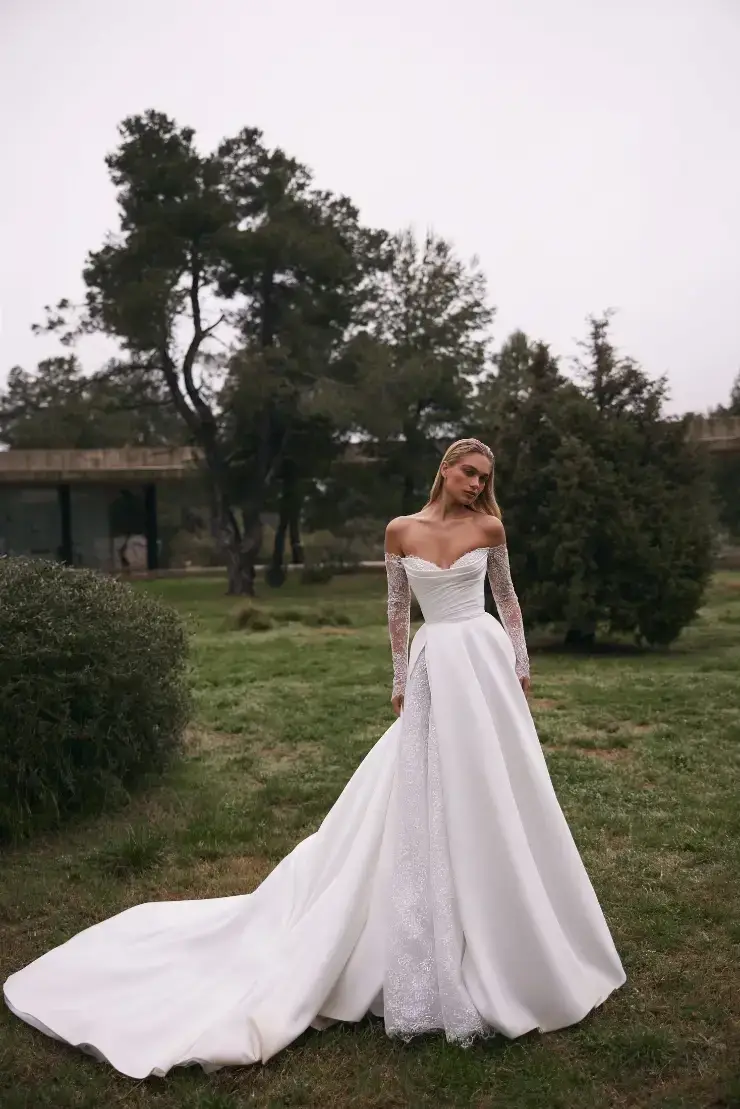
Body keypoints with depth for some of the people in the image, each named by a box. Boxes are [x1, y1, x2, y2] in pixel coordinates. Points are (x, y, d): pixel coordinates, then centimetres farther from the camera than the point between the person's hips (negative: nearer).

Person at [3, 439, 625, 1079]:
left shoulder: (489, 527, 2)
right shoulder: (402, 531, 1)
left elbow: (507, 598, 11)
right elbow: (397, 609, 7)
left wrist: (521, 667, 7)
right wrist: (399, 682, 6)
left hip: (486, 662, 1)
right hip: (434, 668, -1)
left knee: (492, 790, 7)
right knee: (426, 793, 3)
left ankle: (498, 925, 28)